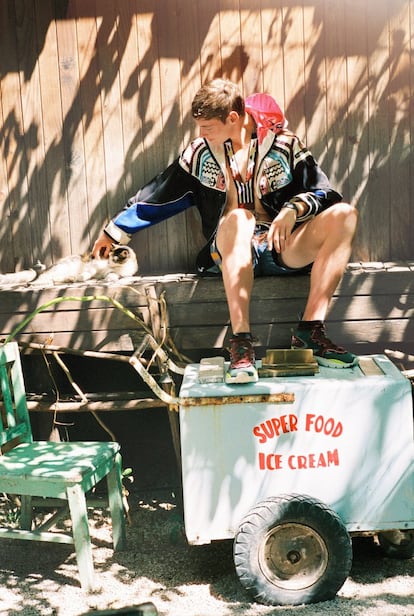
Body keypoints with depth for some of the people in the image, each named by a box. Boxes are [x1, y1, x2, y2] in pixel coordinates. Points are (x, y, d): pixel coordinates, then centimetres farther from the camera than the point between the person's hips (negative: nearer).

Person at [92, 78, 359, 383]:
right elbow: (158, 196, 19)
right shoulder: (201, 152, 12)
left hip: (283, 249, 1)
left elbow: (324, 193, -1)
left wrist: (294, 209, -22)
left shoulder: (284, 144, 6)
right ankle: (241, 342, -42)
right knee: (237, 218, -37)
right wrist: (114, 232, 25)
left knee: (344, 214, -26)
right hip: (234, 252, -1)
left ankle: (310, 330, -28)